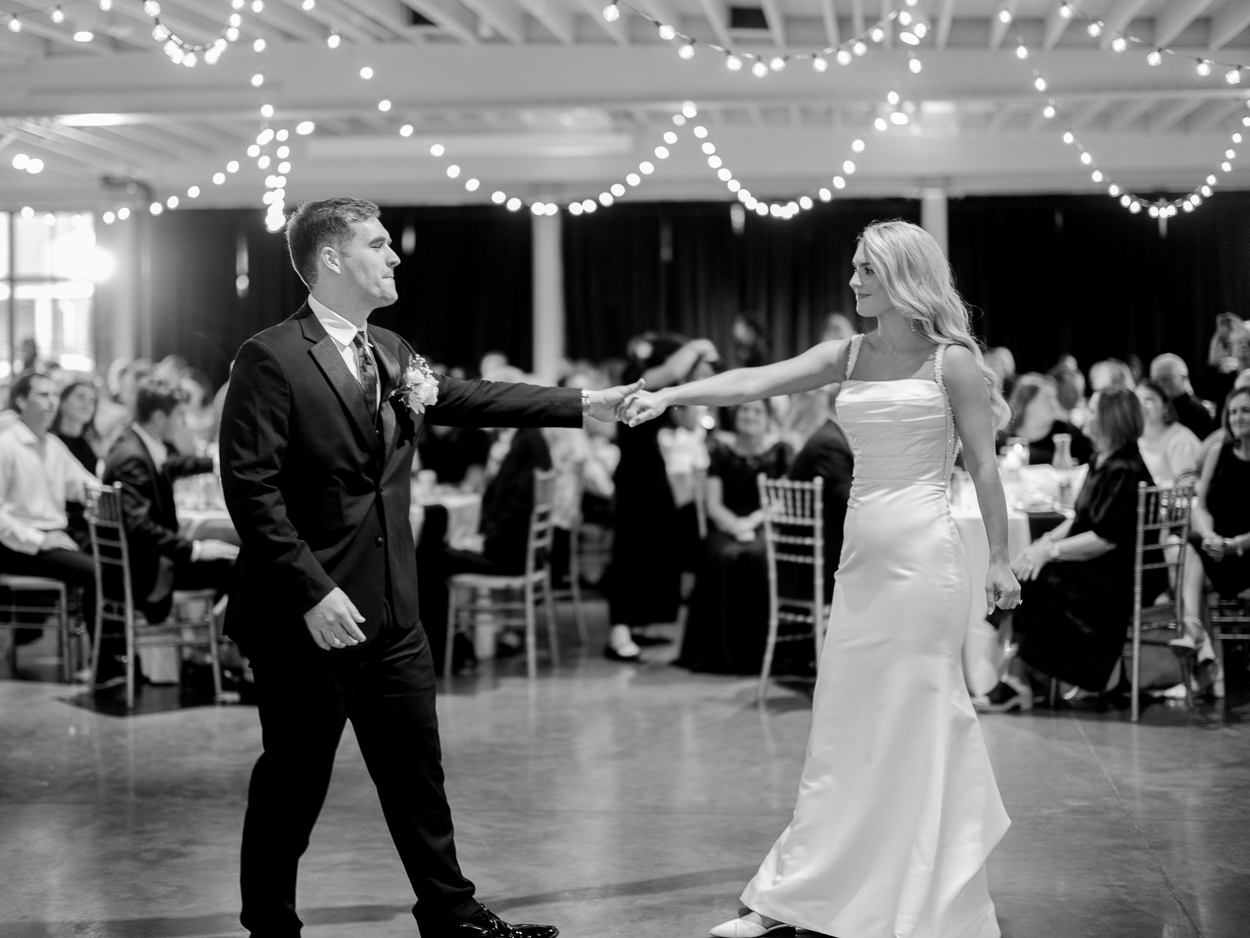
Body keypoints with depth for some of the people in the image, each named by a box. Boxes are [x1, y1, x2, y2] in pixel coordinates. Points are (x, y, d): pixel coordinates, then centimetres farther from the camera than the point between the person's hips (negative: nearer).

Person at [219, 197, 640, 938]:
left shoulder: (392, 354, 10)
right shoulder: (272, 359, -13)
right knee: (295, 781, 5)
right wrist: (314, 593, -21)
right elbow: (251, 487, -17)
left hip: (392, 611, 7)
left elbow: (472, 400, 16)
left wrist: (586, 404, 11)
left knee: (417, 769, 14)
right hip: (308, 617, -7)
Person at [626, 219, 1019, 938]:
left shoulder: (951, 361, -3)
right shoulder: (850, 356, 11)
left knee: (914, 720, -3)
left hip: (923, 555, -6)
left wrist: (1001, 559, -4)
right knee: (844, 725, 8)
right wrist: (670, 394, -12)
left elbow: (984, 466, -3)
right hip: (861, 555, 6)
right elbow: (755, 383, 1)